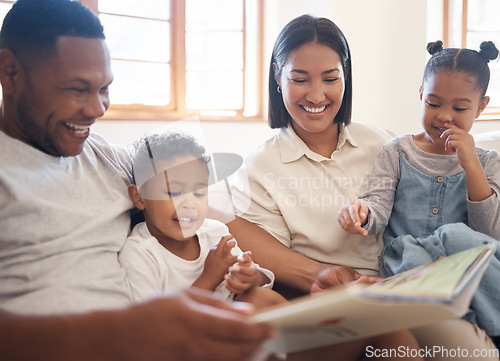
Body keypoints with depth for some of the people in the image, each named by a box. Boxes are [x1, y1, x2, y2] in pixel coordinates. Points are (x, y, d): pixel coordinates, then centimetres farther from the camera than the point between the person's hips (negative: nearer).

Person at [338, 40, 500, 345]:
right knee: (455, 235, -32)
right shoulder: (396, 152, 10)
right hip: (404, 260, 0)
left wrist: (471, 166, -9)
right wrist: (362, 211, -26)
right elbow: (380, 208, -1)